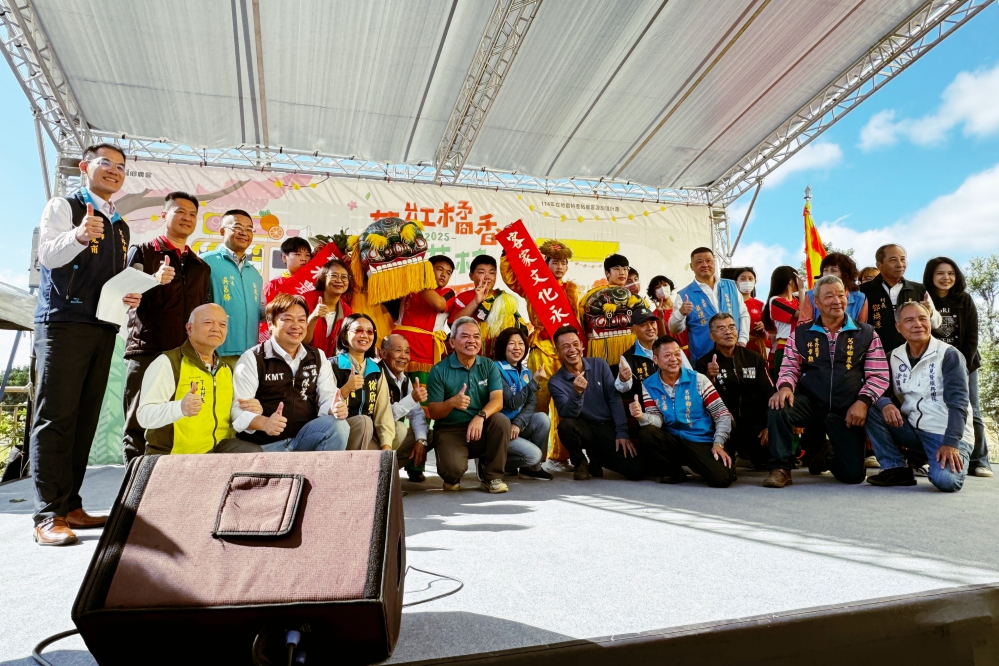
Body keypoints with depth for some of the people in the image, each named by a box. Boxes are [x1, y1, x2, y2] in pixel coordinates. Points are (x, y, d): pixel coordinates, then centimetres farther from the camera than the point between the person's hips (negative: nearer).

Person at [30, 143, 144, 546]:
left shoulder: (121, 227, 22)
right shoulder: (64, 207, 3)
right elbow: (47, 255, -14)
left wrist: (130, 298, 6)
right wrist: (79, 236, -34)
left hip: (104, 328, 7)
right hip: (63, 322, -6)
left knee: (85, 418, 7)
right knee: (56, 417, -9)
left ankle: (70, 506, 13)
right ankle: (47, 516, -6)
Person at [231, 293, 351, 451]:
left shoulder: (318, 357, 10)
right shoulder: (252, 359, -4)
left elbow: (327, 397, 5)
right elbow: (238, 409, -12)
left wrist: (335, 408, -21)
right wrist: (264, 423, -34)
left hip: (305, 437, 4)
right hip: (264, 444, -3)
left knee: (339, 426, -24)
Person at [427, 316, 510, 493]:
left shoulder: (489, 366, 2)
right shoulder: (439, 370, -6)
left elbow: (497, 400, -12)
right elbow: (433, 412, -8)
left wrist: (481, 416, -33)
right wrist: (452, 402, -30)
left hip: (481, 429, 3)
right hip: (449, 430, -3)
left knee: (501, 420, -28)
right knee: (453, 468, -31)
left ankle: (492, 476, -8)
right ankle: (452, 478, 11)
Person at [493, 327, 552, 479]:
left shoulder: (526, 372, 8)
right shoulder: (496, 370, -14)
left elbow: (532, 403, -4)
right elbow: (513, 403, -21)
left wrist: (518, 424, -20)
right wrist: (533, 382, -16)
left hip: (517, 426, 7)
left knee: (543, 418, -19)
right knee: (533, 454, -21)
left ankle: (532, 467, 0)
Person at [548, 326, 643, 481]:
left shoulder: (600, 365, -3)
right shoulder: (556, 382, -8)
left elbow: (614, 399, -4)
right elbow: (567, 415, -19)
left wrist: (622, 432, -12)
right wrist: (578, 393, -37)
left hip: (608, 428, 1)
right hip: (584, 429, -1)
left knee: (637, 471, -16)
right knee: (566, 425, -36)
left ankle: (597, 458, 16)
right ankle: (580, 462, -4)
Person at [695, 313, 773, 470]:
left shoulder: (754, 358, 8)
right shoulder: (704, 363, 0)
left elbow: (769, 394, 6)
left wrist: (769, 426, -4)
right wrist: (710, 379, -26)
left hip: (754, 423, 2)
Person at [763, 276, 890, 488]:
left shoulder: (866, 334, 4)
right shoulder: (801, 333, 5)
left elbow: (879, 375, 2)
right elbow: (789, 368, 5)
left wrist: (863, 401, -15)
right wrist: (785, 387, -18)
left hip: (847, 410, 1)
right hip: (810, 403, 0)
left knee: (854, 474, -5)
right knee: (778, 408, -33)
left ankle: (830, 455, 34)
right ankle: (781, 468, -14)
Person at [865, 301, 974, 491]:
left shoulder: (949, 355, -9)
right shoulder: (894, 357, 4)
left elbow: (958, 402, -16)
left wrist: (951, 443, -26)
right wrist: (885, 404, -23)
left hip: (947, 434, -4)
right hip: (912, 429, 5)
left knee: (946, 480, -29)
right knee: (872, 409, -15)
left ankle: (954, 457, 9)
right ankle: (897, 469, -6)